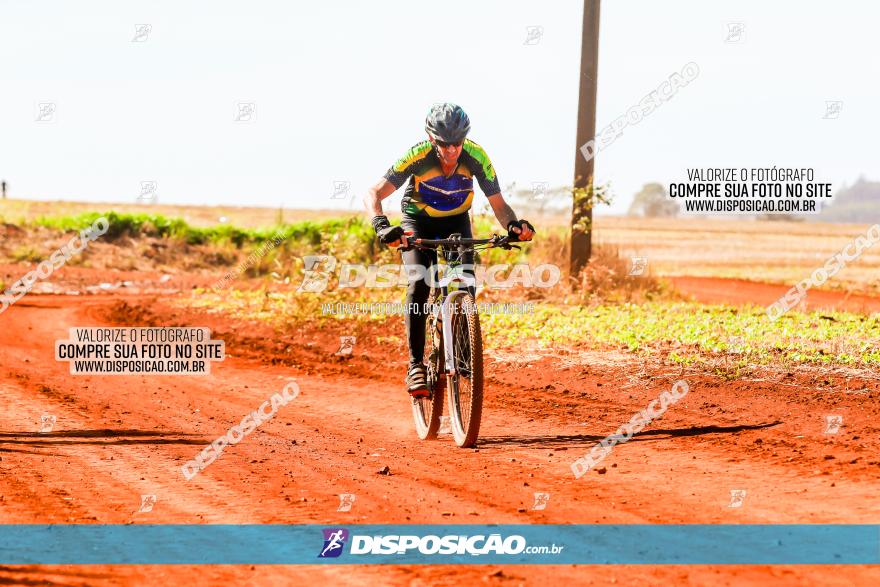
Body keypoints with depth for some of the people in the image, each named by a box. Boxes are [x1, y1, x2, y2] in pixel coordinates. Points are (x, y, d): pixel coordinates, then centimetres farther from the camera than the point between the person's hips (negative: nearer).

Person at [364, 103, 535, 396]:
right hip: (418, 221, -2)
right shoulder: (418, 156, -32)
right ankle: (416, 365, -20)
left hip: (457, 221, 2)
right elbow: (373, 194, -35)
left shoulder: (476, 157, -27)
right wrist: (381, 226, -54)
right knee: (419, 285, -23)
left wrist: (514, 224, -43)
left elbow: (498, 203, -21)